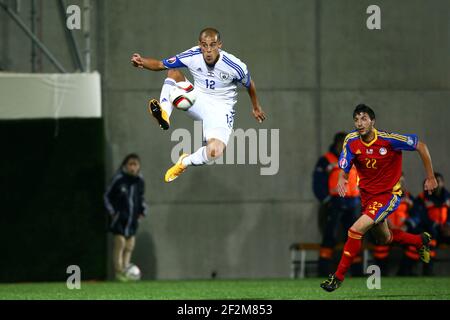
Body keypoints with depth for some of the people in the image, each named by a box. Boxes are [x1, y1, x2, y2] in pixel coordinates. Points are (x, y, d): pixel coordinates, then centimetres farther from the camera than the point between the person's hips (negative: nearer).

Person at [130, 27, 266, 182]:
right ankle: (164, 116, -35)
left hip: (220, 110, -3)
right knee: (174, 73, -20)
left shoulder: (235, 67, -20)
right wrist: (142, 62, -31)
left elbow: (249, 84, 2)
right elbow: (160, 64, -9)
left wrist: (256, 107, 18)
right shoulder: (192, 56, -15)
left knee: (214, 151, -31)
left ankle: (184, 163, 0)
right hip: (198, 101, 3)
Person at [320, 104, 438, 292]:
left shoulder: (388, 139, -23)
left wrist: (430, 177, -8)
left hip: (388, 195, -6)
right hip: (367, 194, 6)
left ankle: (339, 277, -9)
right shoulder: (351, 141, -11)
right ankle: (421, 241, 52)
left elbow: (421, 146, -13)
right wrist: (341, 180, -32)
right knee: (384, 239, 24)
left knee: (356, 230, -22)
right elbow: (344, 169, -7)